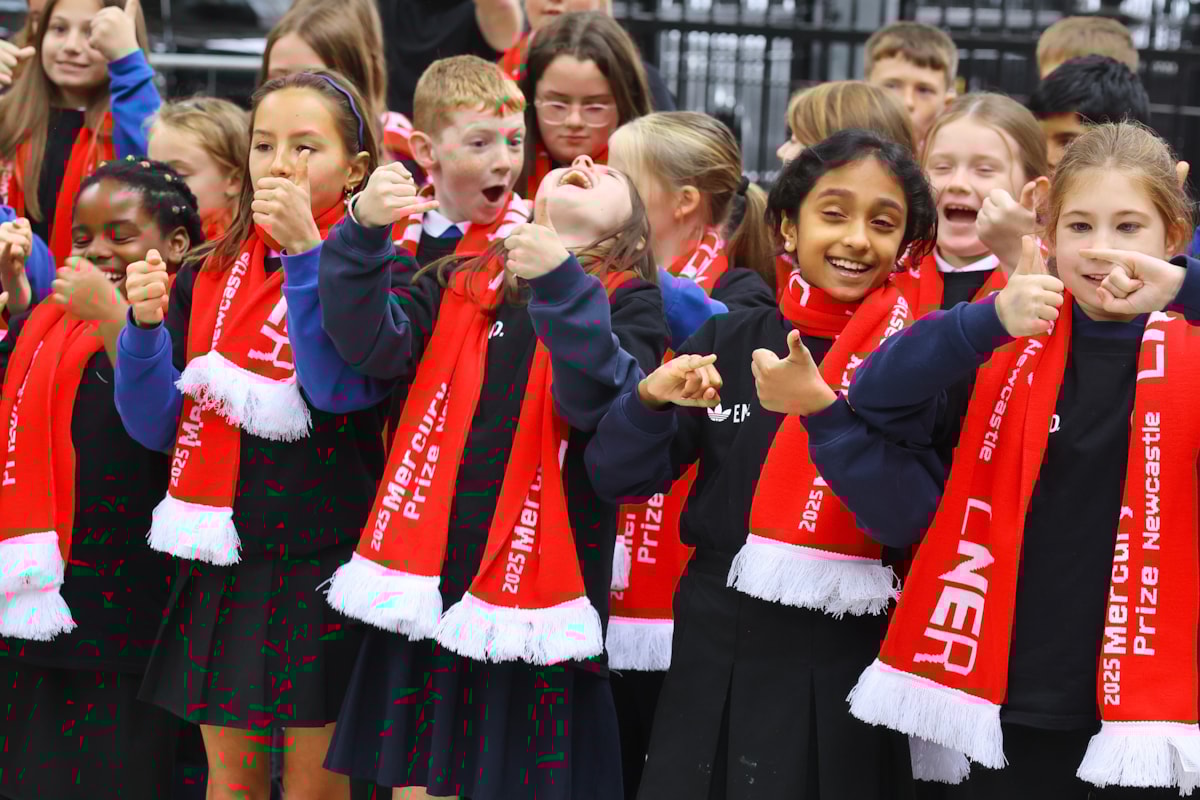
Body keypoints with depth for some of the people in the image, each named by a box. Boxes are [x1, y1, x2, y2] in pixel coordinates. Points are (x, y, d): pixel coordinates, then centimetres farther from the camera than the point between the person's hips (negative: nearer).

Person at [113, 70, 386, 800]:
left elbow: (337, 388, -21)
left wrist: (305, 252, -25)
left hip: (323, 551, -4)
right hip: (224, 554, 4)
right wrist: (146, 326, -12)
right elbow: (158, 425, 6)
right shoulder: (208, 277, 7)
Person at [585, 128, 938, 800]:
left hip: (841, 665, -3)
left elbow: (914, 517, -16)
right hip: (713, 661, 3)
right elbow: (620, 479, 6)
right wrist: (652, 397, -13)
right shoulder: (733, 341, 4)